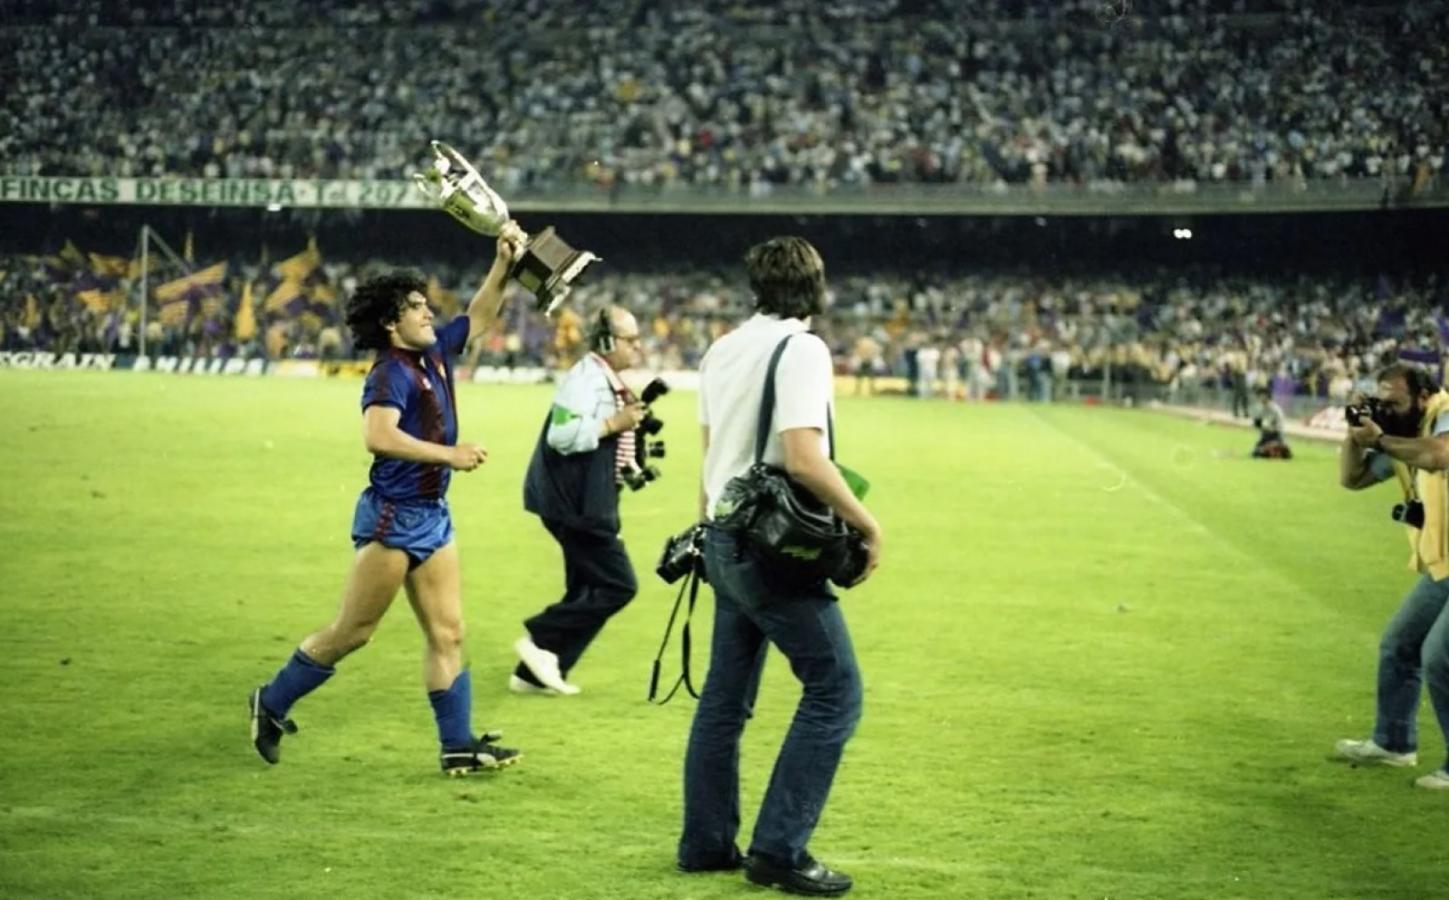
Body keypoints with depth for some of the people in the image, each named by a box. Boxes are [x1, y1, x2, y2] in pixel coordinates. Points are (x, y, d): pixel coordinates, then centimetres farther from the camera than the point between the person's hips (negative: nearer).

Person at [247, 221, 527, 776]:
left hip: (432, 517, 9)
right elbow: (378, 436, -32)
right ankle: (272, 704, 17)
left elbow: (479, 316, 23)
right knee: (352, 632, 1)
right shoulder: (391, 373, -16)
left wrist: (504, 263, 10)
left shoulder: (435, 355, 9)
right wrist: (449, 454, -27)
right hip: (392, 517, -8)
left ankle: (458, 746, 7)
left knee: (447, 633, 5)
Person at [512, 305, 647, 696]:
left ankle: (535, 673, 18)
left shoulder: (609, 381, 15)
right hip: (574, 502, -11)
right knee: (619, 585, -10)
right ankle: (541, 641, -5)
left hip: (589, 503, 11)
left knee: (587, 591, 14)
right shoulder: (585, 378, -16)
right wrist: (614, 423, -23)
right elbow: (562, 434, -27)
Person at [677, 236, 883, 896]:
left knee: (725, 697, 15)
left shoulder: (722, 351, 10)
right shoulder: (801, 349, -15)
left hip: (725, 541, 9)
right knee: (834, 692, -2)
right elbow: (804, 459, -24)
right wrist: (867, 524, -14)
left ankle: (706, 842, 19)